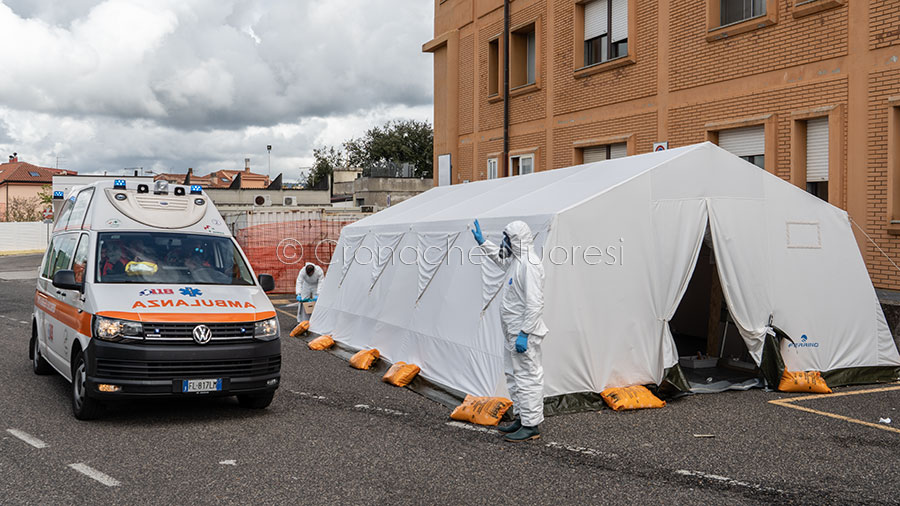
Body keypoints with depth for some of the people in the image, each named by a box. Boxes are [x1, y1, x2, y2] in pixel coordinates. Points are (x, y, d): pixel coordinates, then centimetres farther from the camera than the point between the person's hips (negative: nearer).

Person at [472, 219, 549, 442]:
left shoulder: (530, 264, -21)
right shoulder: (516, 260, 11)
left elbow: (534, 303, -25)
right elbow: (501, 258, 37)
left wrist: (524, 334, -26)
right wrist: (483, 242, 33)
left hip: (524, 335, -11)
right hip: (513, 332, 11)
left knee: (527, 377, -5)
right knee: (513, 374, 18)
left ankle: (532, 425, 2)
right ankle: (521, 418, 29)